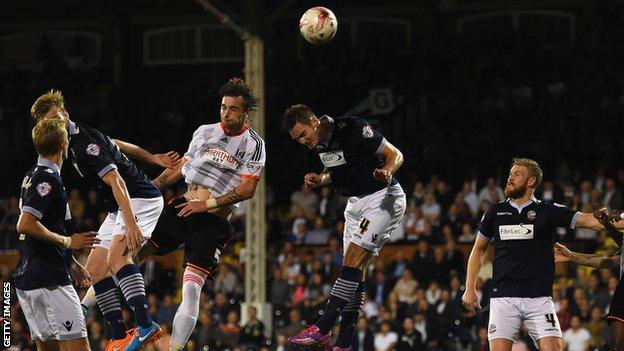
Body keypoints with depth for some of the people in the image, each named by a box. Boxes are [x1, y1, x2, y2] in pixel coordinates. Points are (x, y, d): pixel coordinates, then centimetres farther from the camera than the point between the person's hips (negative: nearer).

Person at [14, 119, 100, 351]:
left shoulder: (33, 176, 17)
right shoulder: (48, 179, -14)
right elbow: (25, 225, -23)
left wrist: (73, 264, 28)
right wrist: (67, 241, -15)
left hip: (27, 278, 10)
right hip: (49, 280, -10)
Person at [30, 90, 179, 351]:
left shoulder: (84, 142, -21)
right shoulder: (74, 140, 10)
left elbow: (115, 181, -29)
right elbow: (115, 145, 24)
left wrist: (130, 223, -38)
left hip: (141, 199, -11)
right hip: (118, 208, 11)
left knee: (117, 256, -31)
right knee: (94, 268, 5)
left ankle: (145, 325, -41)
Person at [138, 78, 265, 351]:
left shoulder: (253, 144, -3)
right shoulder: (204, 132, 12)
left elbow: (247, 189, -11)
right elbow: (180, 168, 21)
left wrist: (208, 204, -15)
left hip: (214, 221, -5)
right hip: (183, 206, 5)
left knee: (191, 288, -18)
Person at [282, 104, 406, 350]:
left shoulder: (353, 129, -20)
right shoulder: (319, 144, 4)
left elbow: (395, 155, -15)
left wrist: (386, 172, -36)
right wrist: (320, 179, 2)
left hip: (382, 197, -9)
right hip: (356, 203, 9)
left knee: (353, 261, -17)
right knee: (354, 272, 3)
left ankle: (321, 329, -21)